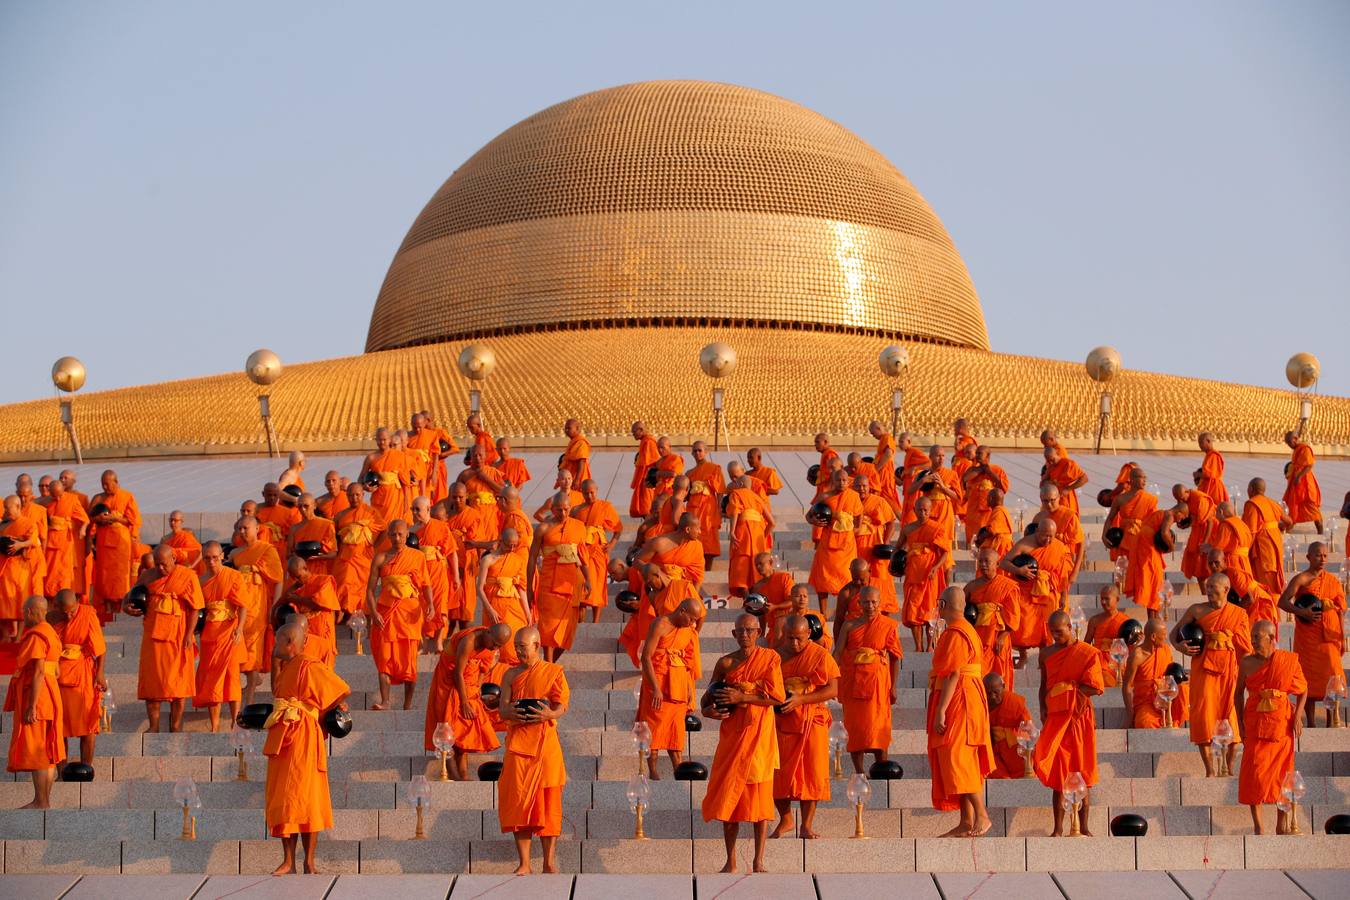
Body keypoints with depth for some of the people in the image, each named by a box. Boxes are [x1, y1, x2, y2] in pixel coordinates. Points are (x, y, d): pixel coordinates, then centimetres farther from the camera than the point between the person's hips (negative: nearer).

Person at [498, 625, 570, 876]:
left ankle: (549, 862, 3)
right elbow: (503, 708, 6)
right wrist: (511, 713, -18)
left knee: (547, 799, -3)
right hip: (518, 740, 2)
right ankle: (524, 864, -2)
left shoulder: (554, 672, 8)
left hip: (545, 740, -2)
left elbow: (562, 705, 0)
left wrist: (549, 714, -23)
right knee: (518, 798, -5)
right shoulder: (511, 675, 15)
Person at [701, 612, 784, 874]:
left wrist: (741, 697, -15)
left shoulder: (770, 658, 0)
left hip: (760, 734, -2)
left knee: (760, 795, -2)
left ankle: (758, 862, 2)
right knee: (728, 795, -1)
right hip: (731, 734, 2)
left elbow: (776, 696, -9)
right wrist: (708, 710, -8)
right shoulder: (725, 663, 6)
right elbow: (709, 695, 14)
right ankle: (731, 861, 6)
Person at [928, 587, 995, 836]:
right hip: (965, 702, 10)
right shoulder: (966, 629, 18)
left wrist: (941, 710, -23)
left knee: (959, 761, -12)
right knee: (961, 762, 9)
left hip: (957, 701, -10)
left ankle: (981, 817, -15)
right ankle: (966, 822, 9)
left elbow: (952, 675, -21)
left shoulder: (955, 634, -14)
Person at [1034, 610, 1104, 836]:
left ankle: (1083, 827, 8)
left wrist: (1068, 688, -10)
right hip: (1055, 717, 3)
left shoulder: (1087, 653, -1)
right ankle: (1058, 828, 0)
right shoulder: (1047, 654, 10)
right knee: (1057, 773, -2)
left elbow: (1095, 688, -6)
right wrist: (1043, 709, 2)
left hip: (1079, 716, -3)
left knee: (1080, 772, 1)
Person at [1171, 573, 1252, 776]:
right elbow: (1174, 633, 11)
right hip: (1203, 668, 0)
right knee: (1203, 714, -7)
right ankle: (1209, 769, 0)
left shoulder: (1239, 614, 7)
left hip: (1230, 669, 0)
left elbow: (1245, 648, 10)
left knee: (1232, 715, -2)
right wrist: (1179, 646, -10)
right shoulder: (1197, 610, 5)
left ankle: (1230, 767, 9)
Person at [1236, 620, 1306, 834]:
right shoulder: (1247, 663, 1)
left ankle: (1283, 817, 20)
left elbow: (1303, 690, 6)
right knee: (1254, 770, -7)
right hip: (1256, 722, 0)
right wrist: (1241, 723, 0)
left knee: (1281, 768, 4)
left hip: (1281, 721, 0)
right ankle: (1257, 823, -1)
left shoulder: (1288, 661, -1)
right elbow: (1239, 694, 6)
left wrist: (1298, 716, -5)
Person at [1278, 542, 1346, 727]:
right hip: (1307, 635, -3)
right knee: (1309, 677, 1)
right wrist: (1302, 612, -28)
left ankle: (1331, 723, 3)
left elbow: (1340, 611, 10)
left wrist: (1342, 637, 6)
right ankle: (1310, 723, 9)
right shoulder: (1301, 579, -4)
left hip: (1329, 636, 3)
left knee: (1332, 677, -4)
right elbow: (1283, 601, -14)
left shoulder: (1332, 581, 8)